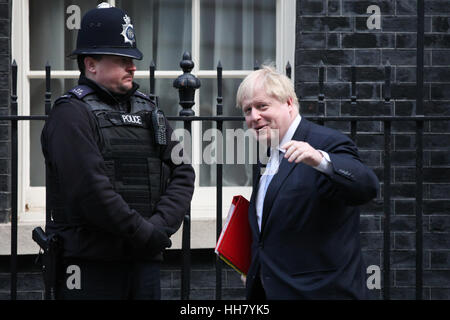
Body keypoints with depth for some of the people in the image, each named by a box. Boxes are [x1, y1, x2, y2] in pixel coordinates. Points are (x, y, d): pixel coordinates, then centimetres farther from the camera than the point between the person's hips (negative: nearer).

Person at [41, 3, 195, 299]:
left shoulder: (148, 109, 15)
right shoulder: (72, 114, -7)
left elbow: (183, 174, 9)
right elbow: (92, 190, -18)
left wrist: (160, 227, -7)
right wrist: (145, 234, -13)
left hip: (145, 260, 6)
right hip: (91, 263, -6)